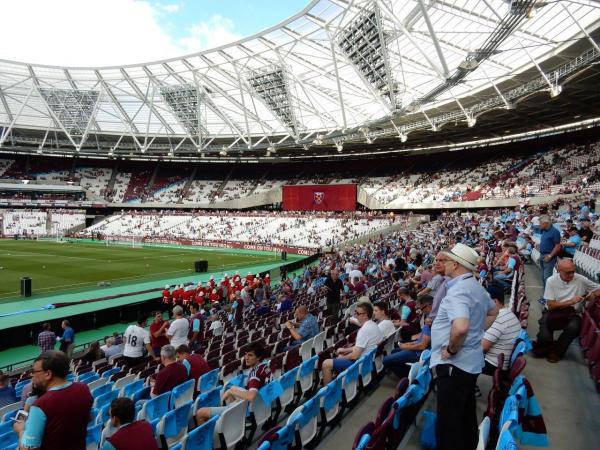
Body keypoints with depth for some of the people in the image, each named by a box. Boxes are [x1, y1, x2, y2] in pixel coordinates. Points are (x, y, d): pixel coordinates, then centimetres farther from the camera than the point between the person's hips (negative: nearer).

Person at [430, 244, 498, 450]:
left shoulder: (457, 290, -23)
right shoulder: (476, 286, 8)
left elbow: (460, 327, -39)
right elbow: (493, 311, 27)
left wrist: (451, 349, -22)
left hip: (454, 364, -10)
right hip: (471, 361, 10)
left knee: (448, 421, 2)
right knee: (466, 414, 24)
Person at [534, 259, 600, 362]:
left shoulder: (581, 280, -5)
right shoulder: (551, 281, -8)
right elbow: (551, 305, -9)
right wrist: (571, 301, -20)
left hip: (573, 314, 2)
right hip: (553, 312, -1)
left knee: (573, 327, -34)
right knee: (544, 337, -28)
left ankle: (556, 352, -8)